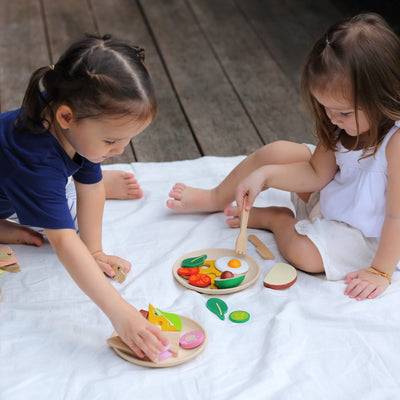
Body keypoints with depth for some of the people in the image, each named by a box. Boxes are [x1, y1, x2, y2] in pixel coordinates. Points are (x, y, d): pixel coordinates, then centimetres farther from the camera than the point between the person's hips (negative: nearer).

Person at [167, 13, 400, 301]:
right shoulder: (348, 121, -11)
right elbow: (318, 173, -3)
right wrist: (263, 175, -14)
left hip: (364, 232, -7)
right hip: (329, 197, 7)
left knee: (304, 252, -30)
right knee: (277, 152, -4)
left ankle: (275, 218, 5)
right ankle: (215, 199, 17)